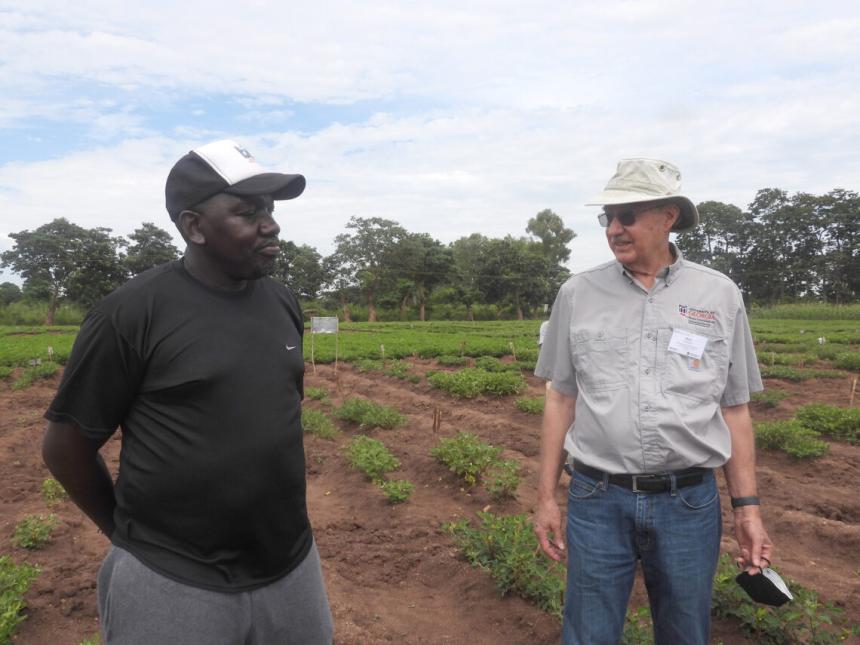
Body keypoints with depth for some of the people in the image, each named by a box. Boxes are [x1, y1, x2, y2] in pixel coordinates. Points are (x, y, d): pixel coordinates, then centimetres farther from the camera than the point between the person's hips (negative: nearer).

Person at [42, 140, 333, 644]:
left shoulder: (284, 303, 2)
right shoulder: (131, 312, -14)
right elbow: (66, 446, -6)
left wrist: (277, 506, 14)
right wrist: (142, 540, 3)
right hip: (173, 583, -4)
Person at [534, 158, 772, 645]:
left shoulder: (720, 296, 0)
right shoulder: (578, 294, -1)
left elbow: (735, 410, 6)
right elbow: (562, 400, 3)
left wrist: (748, 507, 3)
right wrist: (547, 497, 3)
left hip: (690, 503, 1)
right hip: (598, 499, 0)